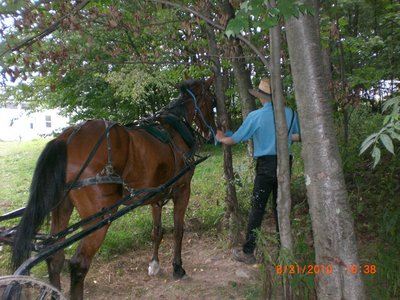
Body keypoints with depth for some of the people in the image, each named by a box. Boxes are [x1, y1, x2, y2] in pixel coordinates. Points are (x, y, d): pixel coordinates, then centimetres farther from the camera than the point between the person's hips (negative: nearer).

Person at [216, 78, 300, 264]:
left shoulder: (256, 116, -8)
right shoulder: (290, 113, 1)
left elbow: (235, 139, -1)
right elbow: (298, 136, 12)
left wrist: (221, 139, 19)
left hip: (266, 166, -4)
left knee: (257, 208, 1)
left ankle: (248, 252, 7)